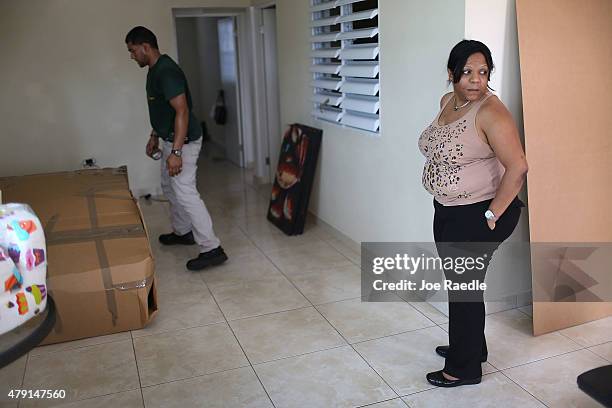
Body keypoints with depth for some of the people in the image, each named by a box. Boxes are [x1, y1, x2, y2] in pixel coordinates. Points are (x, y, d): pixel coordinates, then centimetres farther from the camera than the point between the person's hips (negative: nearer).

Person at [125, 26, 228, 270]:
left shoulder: (166, 71, -22)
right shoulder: (155, 70, 11)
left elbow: (182, 110, -28)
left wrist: (176, 152, -31)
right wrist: (154, 136, 25)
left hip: (183, 141, -11)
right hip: (170, 139, 11)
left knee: (185, 193, -12)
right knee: (169, 187, 22)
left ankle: (212, 249, -10)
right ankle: (182, 232, 39)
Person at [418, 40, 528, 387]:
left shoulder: (491, 112, -20)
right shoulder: (446, 102, 5)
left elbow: (518, 167, -26)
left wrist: (492, 215, -21)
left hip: (477, 215, -8)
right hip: (447, 211, 8)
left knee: (465, 287, 3)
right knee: (458, 282, 20)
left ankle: (465, 368, 21)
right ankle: (469, 346, 41)